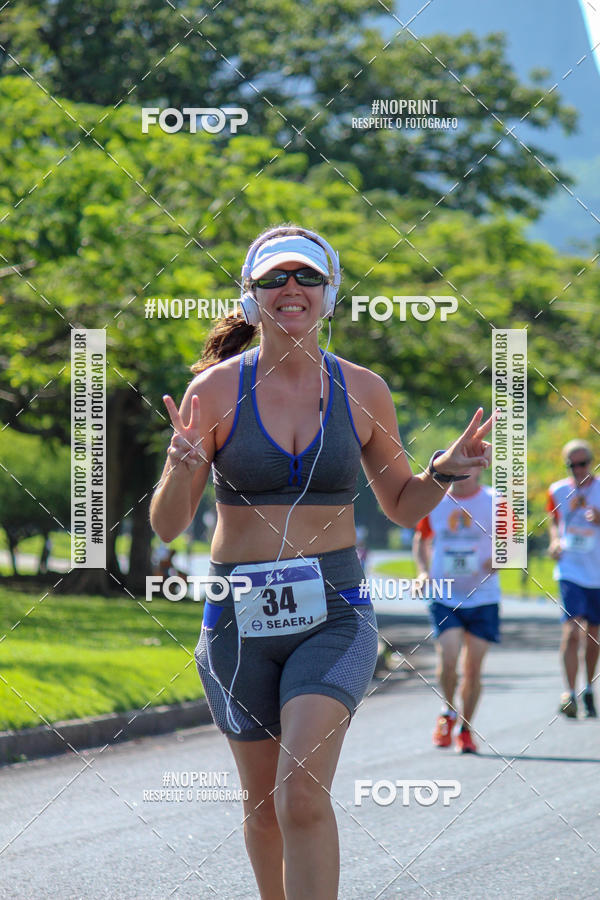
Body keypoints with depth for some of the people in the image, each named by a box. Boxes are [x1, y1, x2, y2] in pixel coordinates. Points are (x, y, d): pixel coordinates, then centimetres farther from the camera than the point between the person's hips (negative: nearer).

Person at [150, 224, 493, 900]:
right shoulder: (217, 389, -3)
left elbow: (402, 506, 15)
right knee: (263, 805, 11)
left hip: (333, 615, -1)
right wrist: (181, 470, -22)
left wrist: (446, 470, -5)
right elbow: (167, 526, -1)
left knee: (302, 793, -19)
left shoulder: (362, 391, 2)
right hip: (240, 616, 1)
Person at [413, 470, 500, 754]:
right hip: (444, 596, 0)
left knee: (472, 669, 1)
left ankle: (465, 729, 19)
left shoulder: (494, 502, -2)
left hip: (482, 598, 0)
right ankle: (448, 711, 13)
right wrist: (424, 571, 2)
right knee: (448, 659, -15)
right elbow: (422, 540, 18)